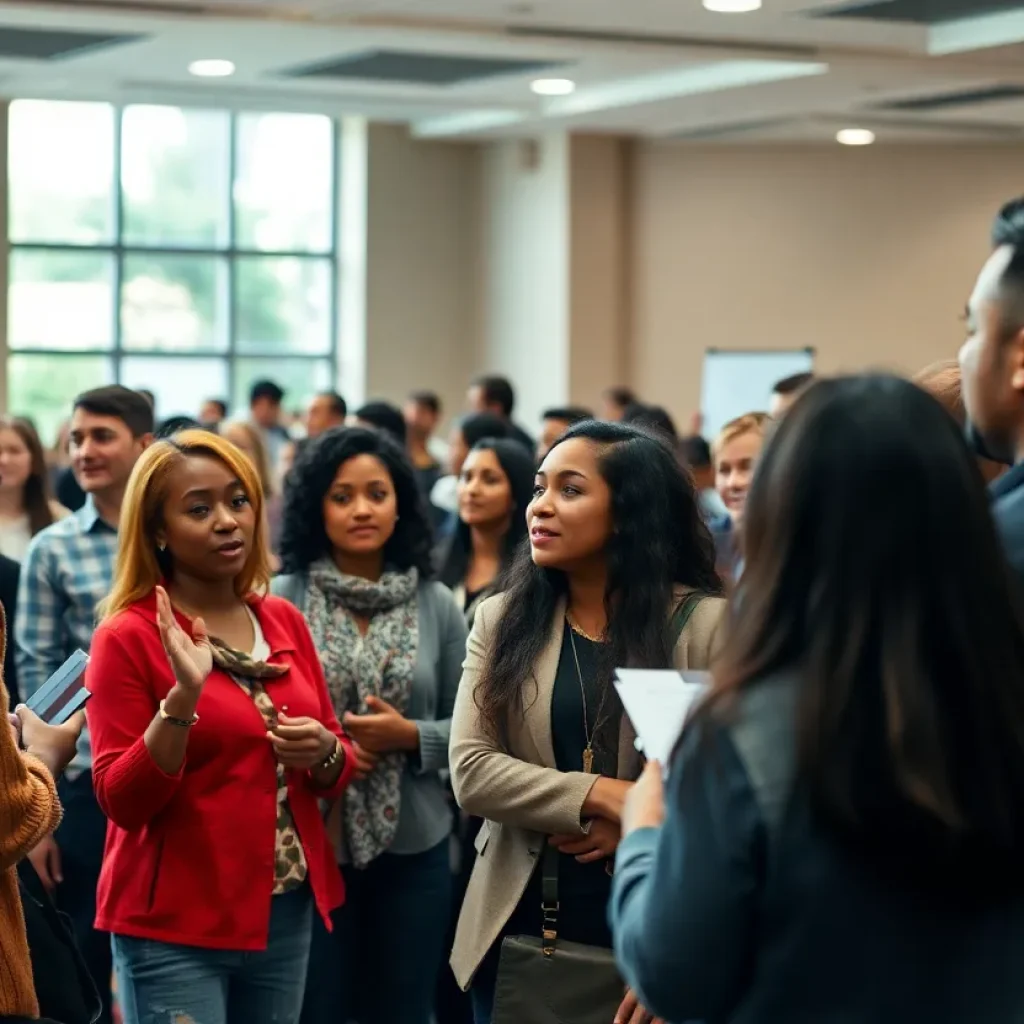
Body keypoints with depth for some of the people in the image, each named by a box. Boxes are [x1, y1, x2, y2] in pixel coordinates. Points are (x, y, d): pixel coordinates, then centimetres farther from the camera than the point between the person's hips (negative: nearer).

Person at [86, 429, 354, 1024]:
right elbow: (122, 801, -13)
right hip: (175, 926, -5)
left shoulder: (285, 622, 6)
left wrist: (324, 753, -9)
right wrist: (183, 696, -25)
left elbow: (339, 769, 13)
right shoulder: (128, 636, -9)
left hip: (287, 913, 6)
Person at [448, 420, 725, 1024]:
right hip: (517, 926, 3)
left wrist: (635, 830, -20)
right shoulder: (501, 619, 3)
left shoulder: (706, 623, -6)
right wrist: (601, 796, -18)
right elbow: (471, 772, -8)